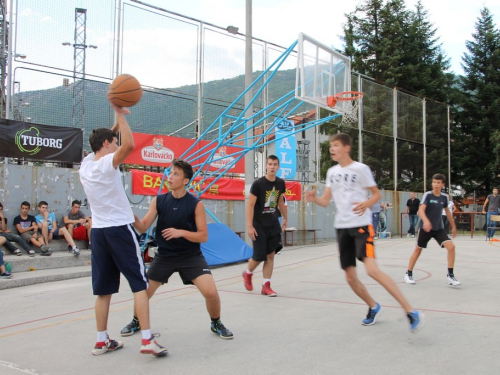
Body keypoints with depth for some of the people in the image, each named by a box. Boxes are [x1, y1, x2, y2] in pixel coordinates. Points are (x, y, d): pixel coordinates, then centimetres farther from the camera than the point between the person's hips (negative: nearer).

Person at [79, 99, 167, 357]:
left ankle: (102, 341, 16)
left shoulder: (86, 164, 9)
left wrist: (117, 121, 21)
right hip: (120, 229, -7)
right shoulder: (107, 163, -11)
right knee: (140, 284, -3)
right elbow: (129, 145, -30)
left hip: (98, 231, 7)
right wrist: (120, 114, -19)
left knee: (104, 289, 11)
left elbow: (101, 142, 29)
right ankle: (147, 340, -7)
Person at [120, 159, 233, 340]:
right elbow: (143, 227, -6)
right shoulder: (159, 201, -4)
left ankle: (216, 324, 14)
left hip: (191, 256, -3)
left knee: (211, 292, -15)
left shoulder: (196, 204, -12)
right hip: (164, 255, 3)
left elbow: (203, 236, -11)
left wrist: (181, 232, -25)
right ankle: (136, 321, 38)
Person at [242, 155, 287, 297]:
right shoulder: (258, 184, -15)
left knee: (271, 255, 3)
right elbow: (250, 206, -14)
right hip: (259, 225, -5)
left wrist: (285, 218, 21)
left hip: (273, 224, 5)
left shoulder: (280, 183, 1)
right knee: (259, 256, -3)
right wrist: (250, 226, -18)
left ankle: (266, 286, 11)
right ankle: (247, 273, 28)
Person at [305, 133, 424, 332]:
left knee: (372, 269, -24)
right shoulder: (332, 172, 11)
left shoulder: (361, 168, -6)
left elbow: (377, 194, 0)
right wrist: (314, 198, -11)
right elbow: (326, 201, 11)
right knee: (351, 278, 8)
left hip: (361, 225, -6)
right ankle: (373, 307, 34)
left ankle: (411, 312, -17)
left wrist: (366, 204, -22)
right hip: (342, 227, 6)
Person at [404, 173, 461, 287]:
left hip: (439, 228, 3)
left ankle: (450, 275, -4)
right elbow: (421, 210, -24)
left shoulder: (444, 197, 3)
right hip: (425, 227, -3)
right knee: (418, 249, 8)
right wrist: (426, 221, -42)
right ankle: (408, 274, 25)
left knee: (451, 246, -14)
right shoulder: (427, 195, -11)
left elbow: (447, 211, 18)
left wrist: (453, 227, 23)